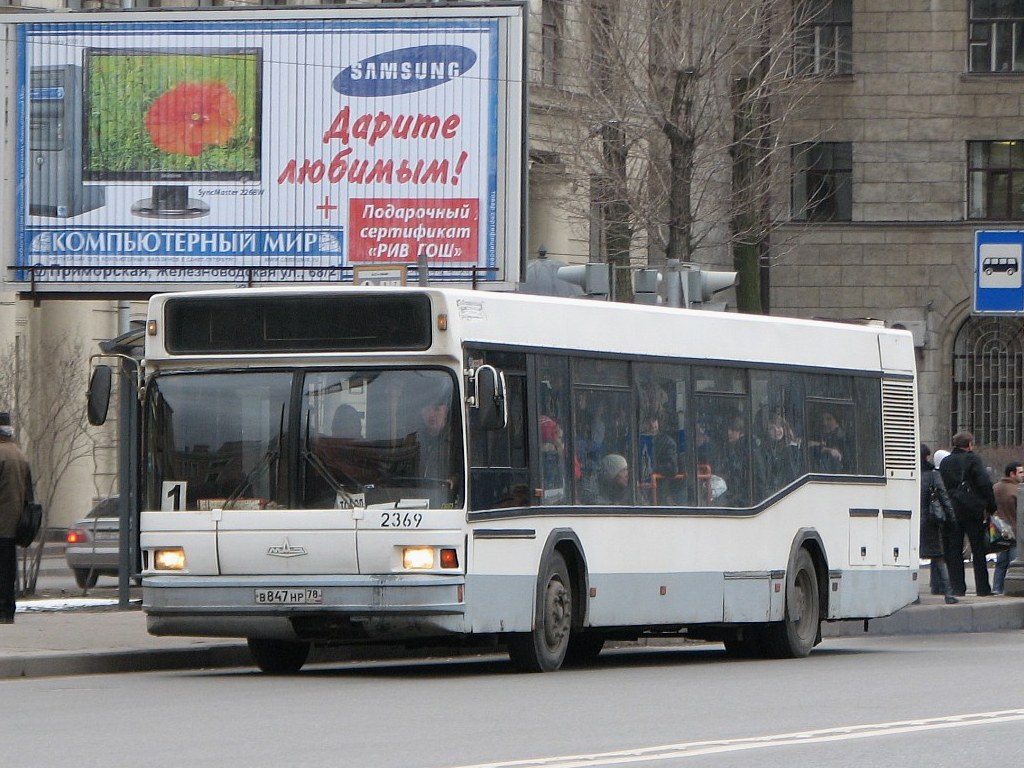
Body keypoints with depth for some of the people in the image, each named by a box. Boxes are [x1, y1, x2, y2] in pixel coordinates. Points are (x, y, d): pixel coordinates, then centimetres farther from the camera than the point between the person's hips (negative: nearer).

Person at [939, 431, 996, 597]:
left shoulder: (945, 462, 8)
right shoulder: (973, 459, -6)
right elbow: (985, 484, -13)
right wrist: (991, 507, -5)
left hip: (951, 513, 3)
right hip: (972, 512, -3)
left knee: (953, 551, 6)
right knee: (978, 550, 4)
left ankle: (958, 588, 2)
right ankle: (982, 588, 3)